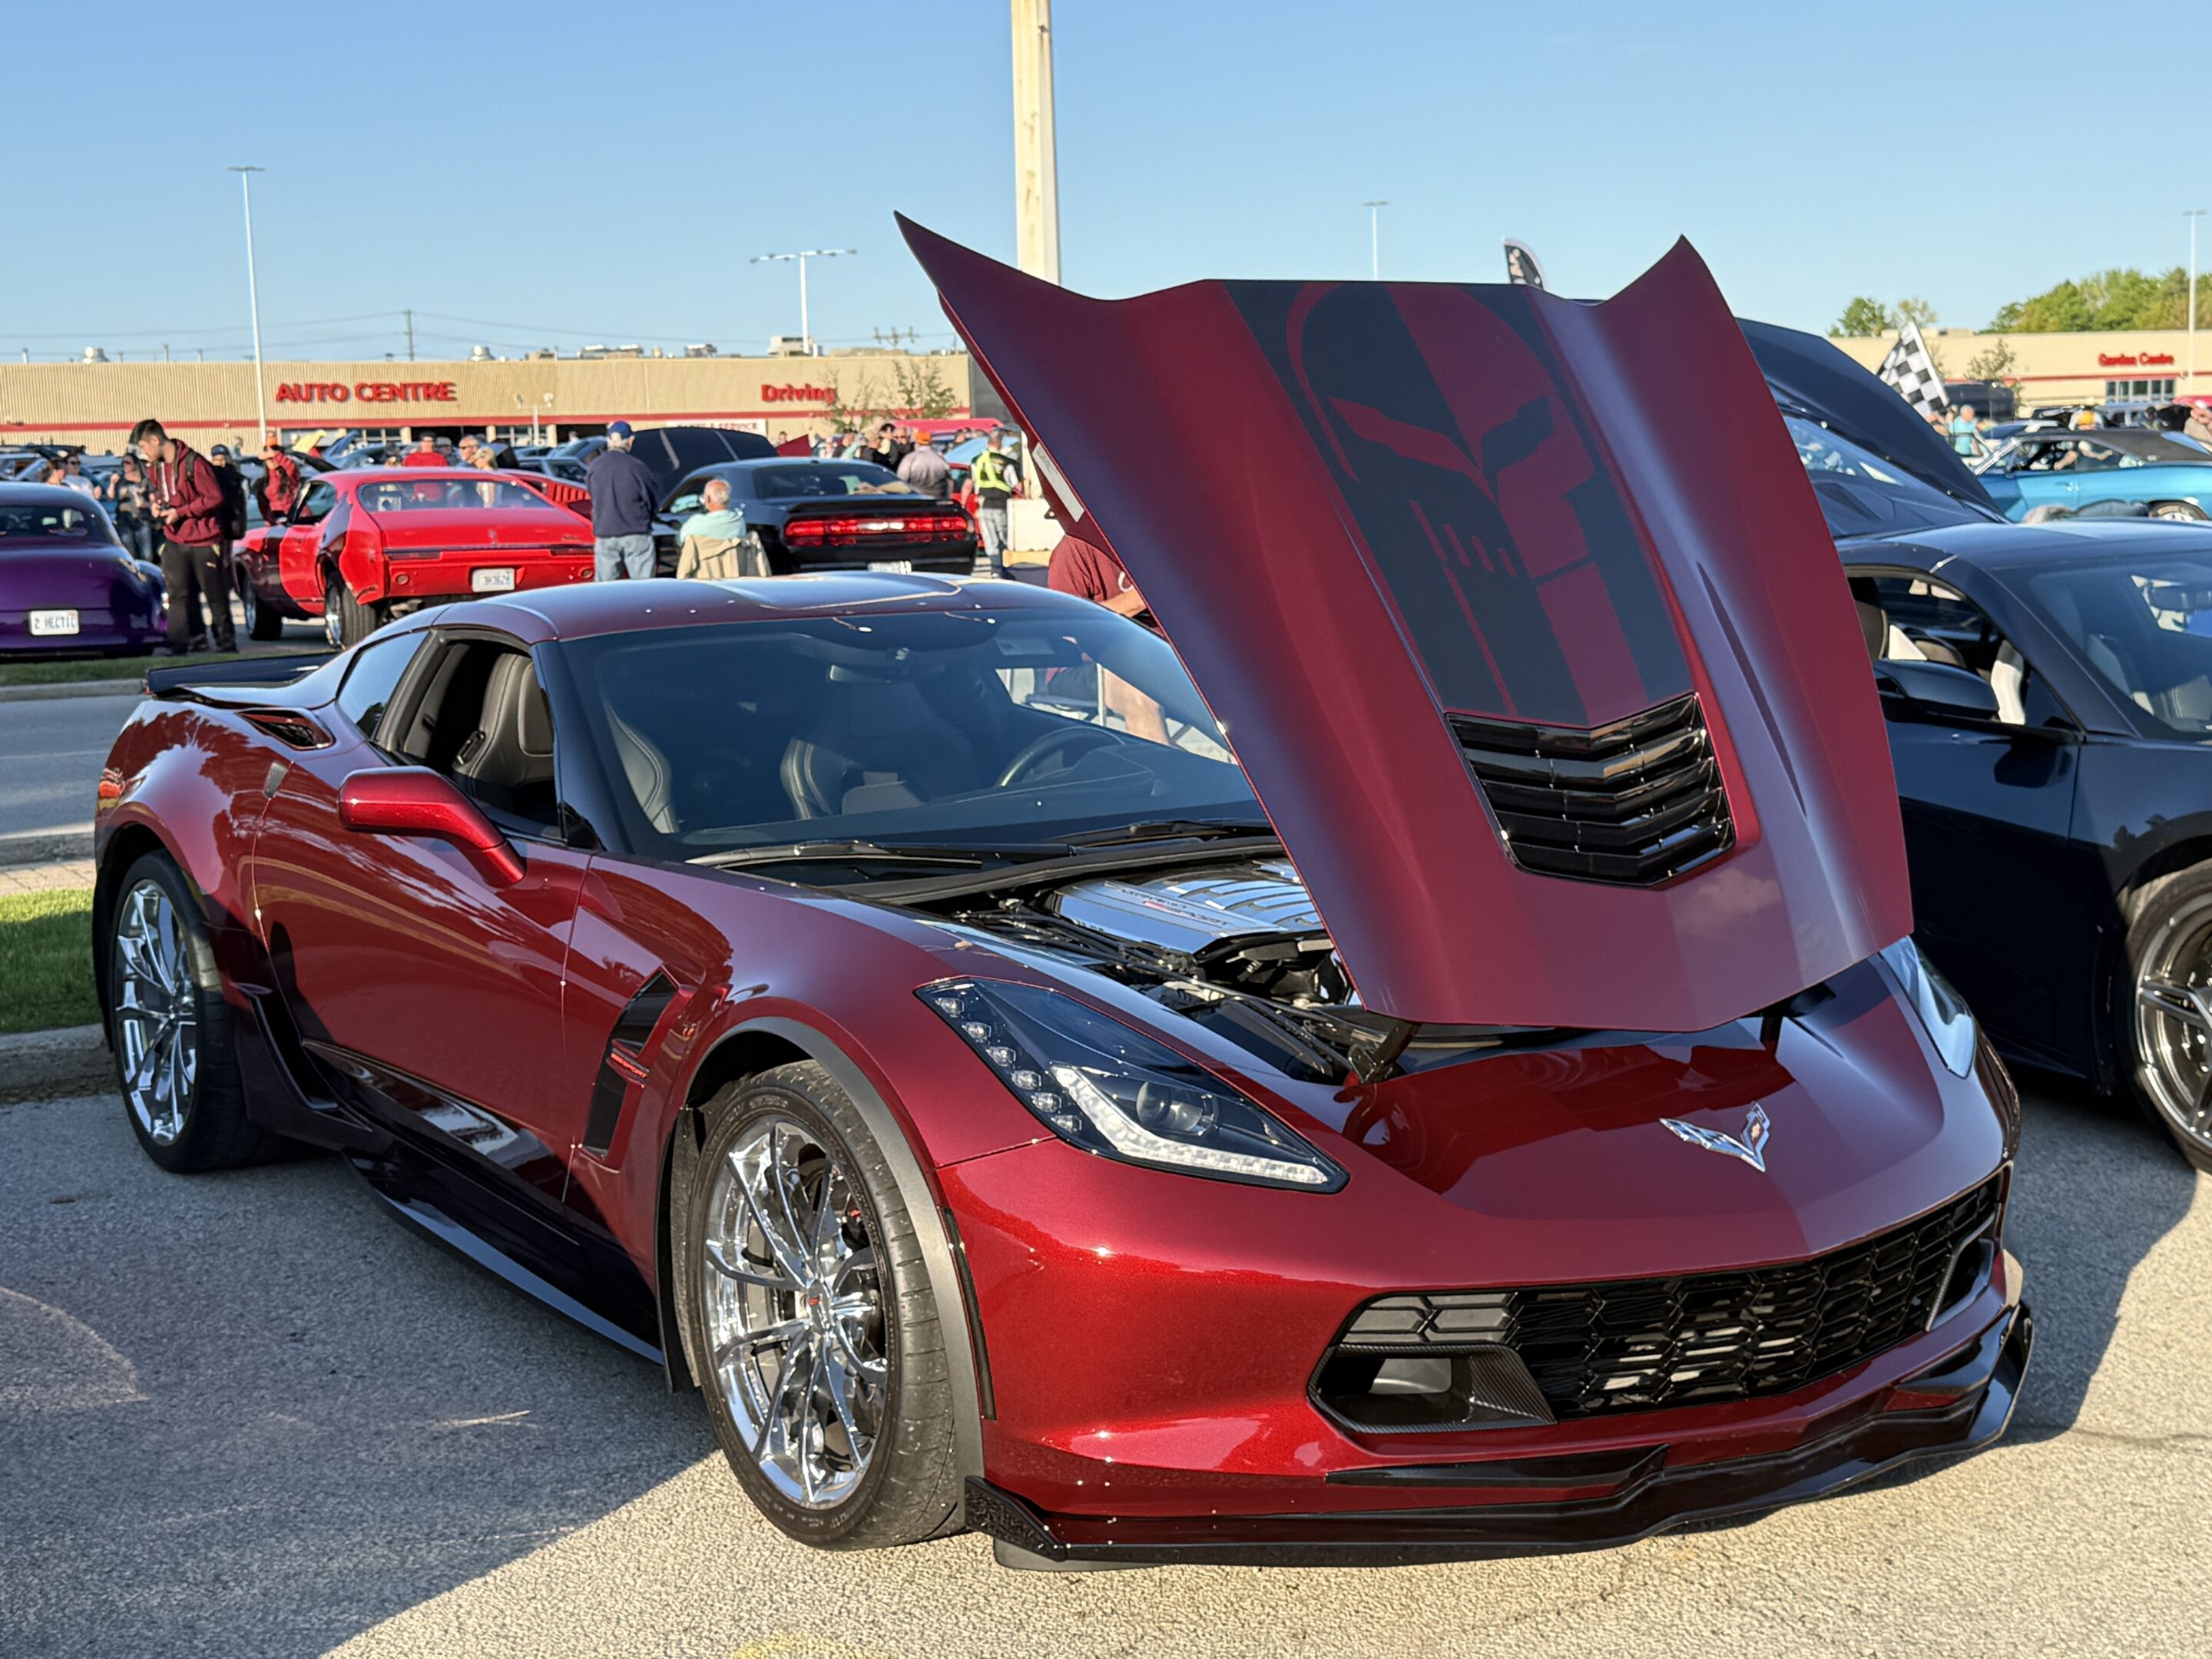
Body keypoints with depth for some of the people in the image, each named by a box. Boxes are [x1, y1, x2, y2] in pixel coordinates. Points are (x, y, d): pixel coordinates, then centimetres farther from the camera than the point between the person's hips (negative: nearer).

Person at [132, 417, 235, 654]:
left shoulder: (193, 463, -16)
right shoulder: (155, 468, 8)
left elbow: (214, 497, -16)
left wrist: (180, 512, -16)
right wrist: (157, 505, 3)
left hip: (203, 539, -6)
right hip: (175, 541, 6)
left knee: (216, 595, 2)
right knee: (179, 594, 2)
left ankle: (226, 643, 11)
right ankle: (180, 643, 4)